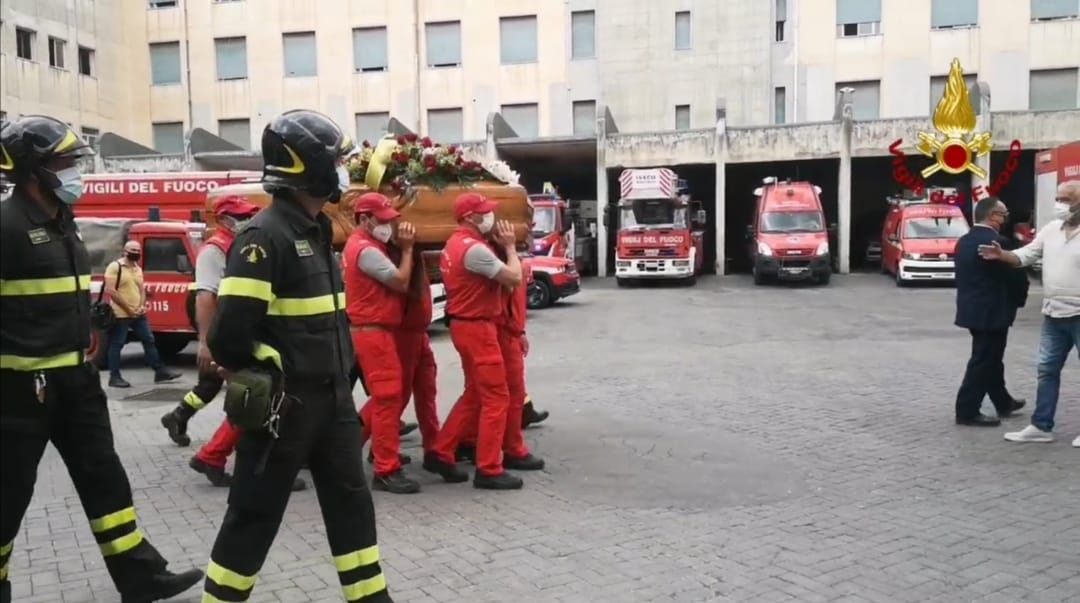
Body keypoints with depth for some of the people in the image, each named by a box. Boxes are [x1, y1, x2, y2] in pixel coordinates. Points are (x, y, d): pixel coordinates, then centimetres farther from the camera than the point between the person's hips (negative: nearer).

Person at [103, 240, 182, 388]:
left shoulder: (138, 269, 15)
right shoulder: (115, 267, -8)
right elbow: (110, 290, -15)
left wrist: (141, 306, -1)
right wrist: (128, 308, -16)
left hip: (138, 314, 8)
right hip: (120, 314, -7)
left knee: (149, 341, 7)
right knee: (116, 345, 0)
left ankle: (160, 372, 12)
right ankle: (114, 377, 5)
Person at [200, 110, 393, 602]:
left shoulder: (317, 229, 11)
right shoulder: (266, 235, -18)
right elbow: (232, 327, -23)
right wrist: (252, 381, -9)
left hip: (331, 396, 9)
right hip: (284, 401, -9)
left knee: (350, 500, 15)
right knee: (255, 513, 5)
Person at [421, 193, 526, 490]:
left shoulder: (455, 244, 13)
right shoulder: (474, 248, -20)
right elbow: (514, 278, -19)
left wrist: (500, 245, 5)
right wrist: (510, 246, -5)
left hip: (466, 325, 10)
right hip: (477, 327, -10)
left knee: (474, 395, 17)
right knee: (496, 398, -3)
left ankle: (440, 454, 21)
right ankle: (488, 470, 2)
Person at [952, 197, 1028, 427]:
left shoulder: (964, 241, 8)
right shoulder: (994, 242, -20)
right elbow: (1014, 275, -16)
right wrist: (1020, 296, 4)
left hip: (973, 308, 9)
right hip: (990, 311, -9)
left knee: (991, 359, 20)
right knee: (983, 361, -2)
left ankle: (1003, 402, 34)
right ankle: (967, 411, 2)